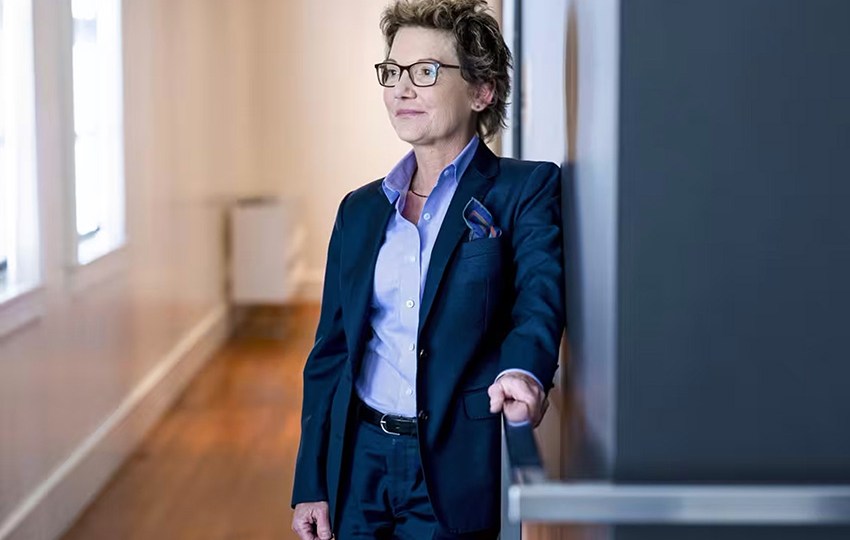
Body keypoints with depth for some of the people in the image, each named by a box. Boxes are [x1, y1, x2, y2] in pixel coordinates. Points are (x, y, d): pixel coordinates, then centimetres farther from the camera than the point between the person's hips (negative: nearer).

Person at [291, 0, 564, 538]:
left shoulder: (526, 189, -3)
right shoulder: (360, 210, 11)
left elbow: (541, 298, -19)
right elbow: (330, 353, 13)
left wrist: (523, 372, -41)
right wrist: (310, 485, 9)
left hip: (460, 470, -4)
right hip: (362, 463, 4)